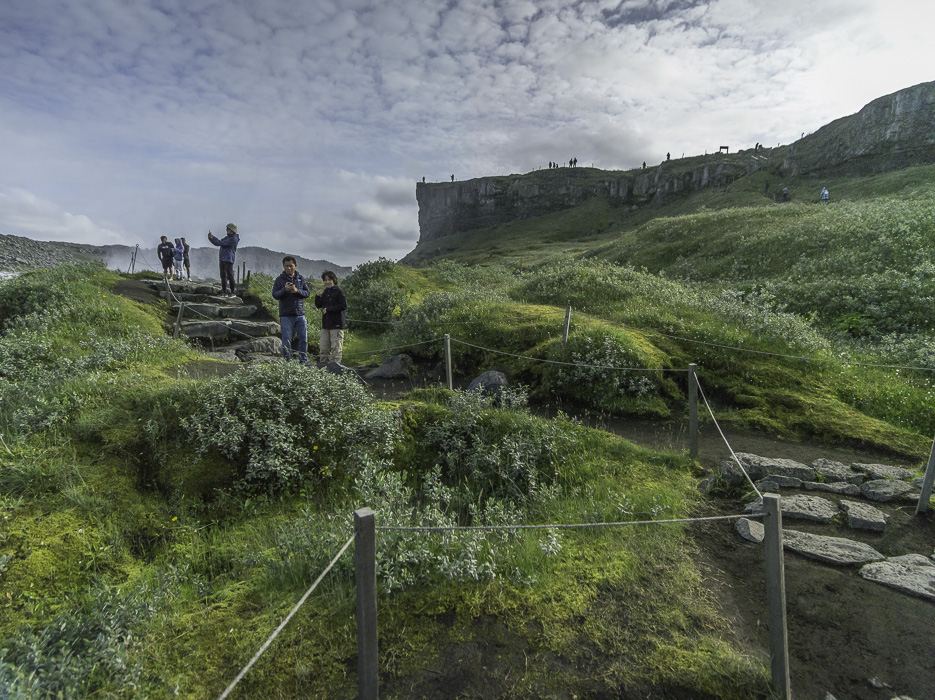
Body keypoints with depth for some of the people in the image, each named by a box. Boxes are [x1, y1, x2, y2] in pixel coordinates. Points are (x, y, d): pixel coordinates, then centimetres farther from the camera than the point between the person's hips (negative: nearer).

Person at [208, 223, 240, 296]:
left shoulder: (234, 239, -10)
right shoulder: (227, 237, 19)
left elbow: (222, 243, -16)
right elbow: (218, 243, 21)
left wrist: (213, 237, -8)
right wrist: (210, 237, 8)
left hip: (229, 259, -9)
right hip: (222, 259, 9)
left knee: (230, 276, -7)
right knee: (223, 276, 7)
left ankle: (233, 292, -2)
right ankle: (224, 292, 9)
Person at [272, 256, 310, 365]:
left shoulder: (301, 278, 10)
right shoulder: (279, 279, 3)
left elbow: (307, 293, 4)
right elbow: (275, 295, -5)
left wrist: (297, 290, -15)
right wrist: (284, 290, -24)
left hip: (300, 314, 3)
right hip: (286, 315, -3)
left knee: (304, 338, 3)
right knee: (287, 340, 0)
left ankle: (303, 361, 12)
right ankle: (287, 362, 9)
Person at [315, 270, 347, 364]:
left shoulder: (339, 291, -5)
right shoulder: (325, 291, 15)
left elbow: (344, 306, -14)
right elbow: (318, 305, 18)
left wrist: (328, 309, -13)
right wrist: (318, 296, 0)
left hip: (336, 325, -7)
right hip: (325, 325, 7)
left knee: (336, 348, -5)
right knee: (323, 349, 9)